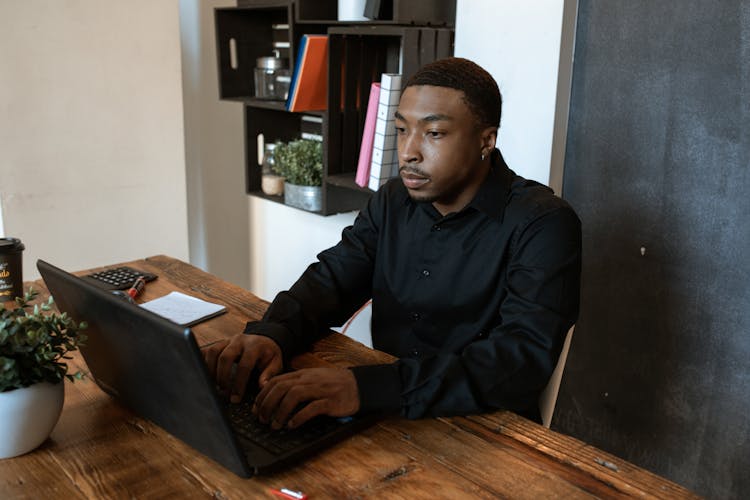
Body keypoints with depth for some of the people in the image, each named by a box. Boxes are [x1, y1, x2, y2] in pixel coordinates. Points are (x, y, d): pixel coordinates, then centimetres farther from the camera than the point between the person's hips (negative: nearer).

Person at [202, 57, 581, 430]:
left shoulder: (542, 224, -13)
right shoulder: (393, 201, 8)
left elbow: (527, 355, -25)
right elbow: (332, 278, 5)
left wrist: (368, 386, -35)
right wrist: (271, 334, -19)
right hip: (388, 418, 6)